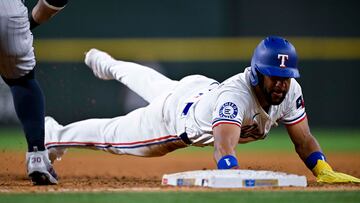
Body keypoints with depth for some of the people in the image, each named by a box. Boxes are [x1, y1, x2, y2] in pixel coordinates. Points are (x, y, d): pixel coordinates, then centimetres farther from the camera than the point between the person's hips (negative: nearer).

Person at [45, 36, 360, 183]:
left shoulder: (289, 91, -30)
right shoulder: (237, 95, -51)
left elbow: (303, 139, -23)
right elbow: (224, 146, -64)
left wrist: (325, 172, -41)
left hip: (202, 90, 7)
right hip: (175, 114, -7)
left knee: (154, 84, 36)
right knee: (115, 135, 15)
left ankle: (107, 65, 69)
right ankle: (54, 135, 43)